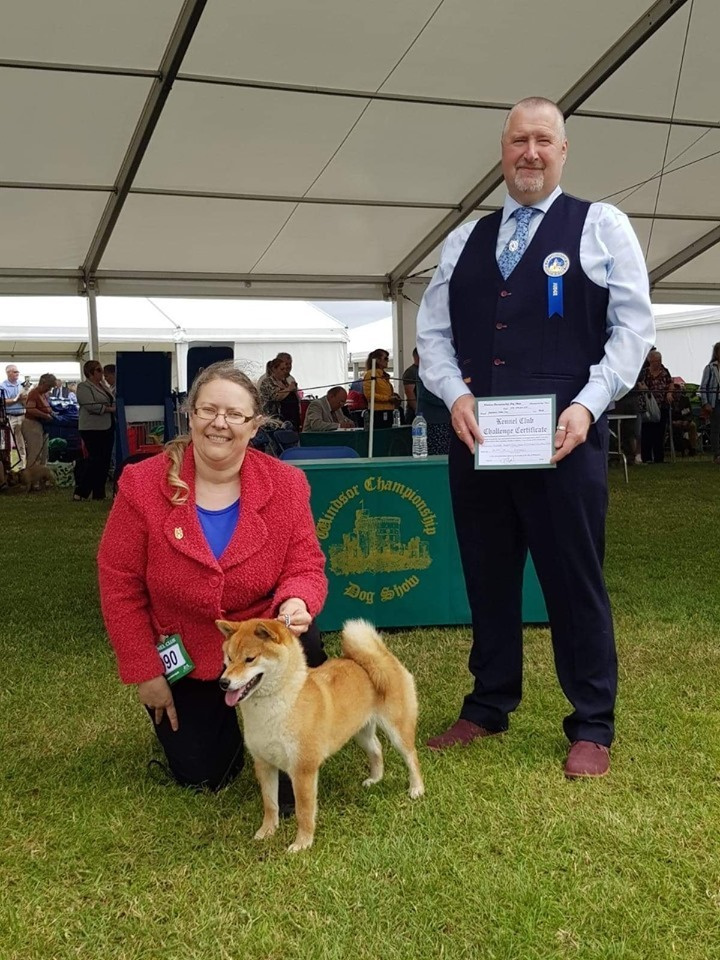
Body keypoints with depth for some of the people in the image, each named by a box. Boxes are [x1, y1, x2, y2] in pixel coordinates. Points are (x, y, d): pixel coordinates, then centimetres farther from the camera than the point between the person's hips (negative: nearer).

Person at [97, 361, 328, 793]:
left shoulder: (286, 483, -15)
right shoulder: (142, 485, -19)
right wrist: (145, 672, -11)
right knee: (201, 776, 5)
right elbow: (120, 586, -13)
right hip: (181, 657, 0)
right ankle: (219, 718, 41)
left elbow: (306, 567, -12)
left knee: (303, 643, -34)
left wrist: (296, 605, -37)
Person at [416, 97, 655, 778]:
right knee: (487, 576, 12)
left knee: (574, 579, 3)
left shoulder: (601, 225, 5)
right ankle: (488, 708, 28)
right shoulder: (464, 241, 15)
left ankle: (592, 728, 18)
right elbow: (432, 332, 13)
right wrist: (455, 395, -6)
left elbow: (633, 325, -2)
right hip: (476, 436, 4)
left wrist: (587, 404, -14)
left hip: (564, 436, -4)